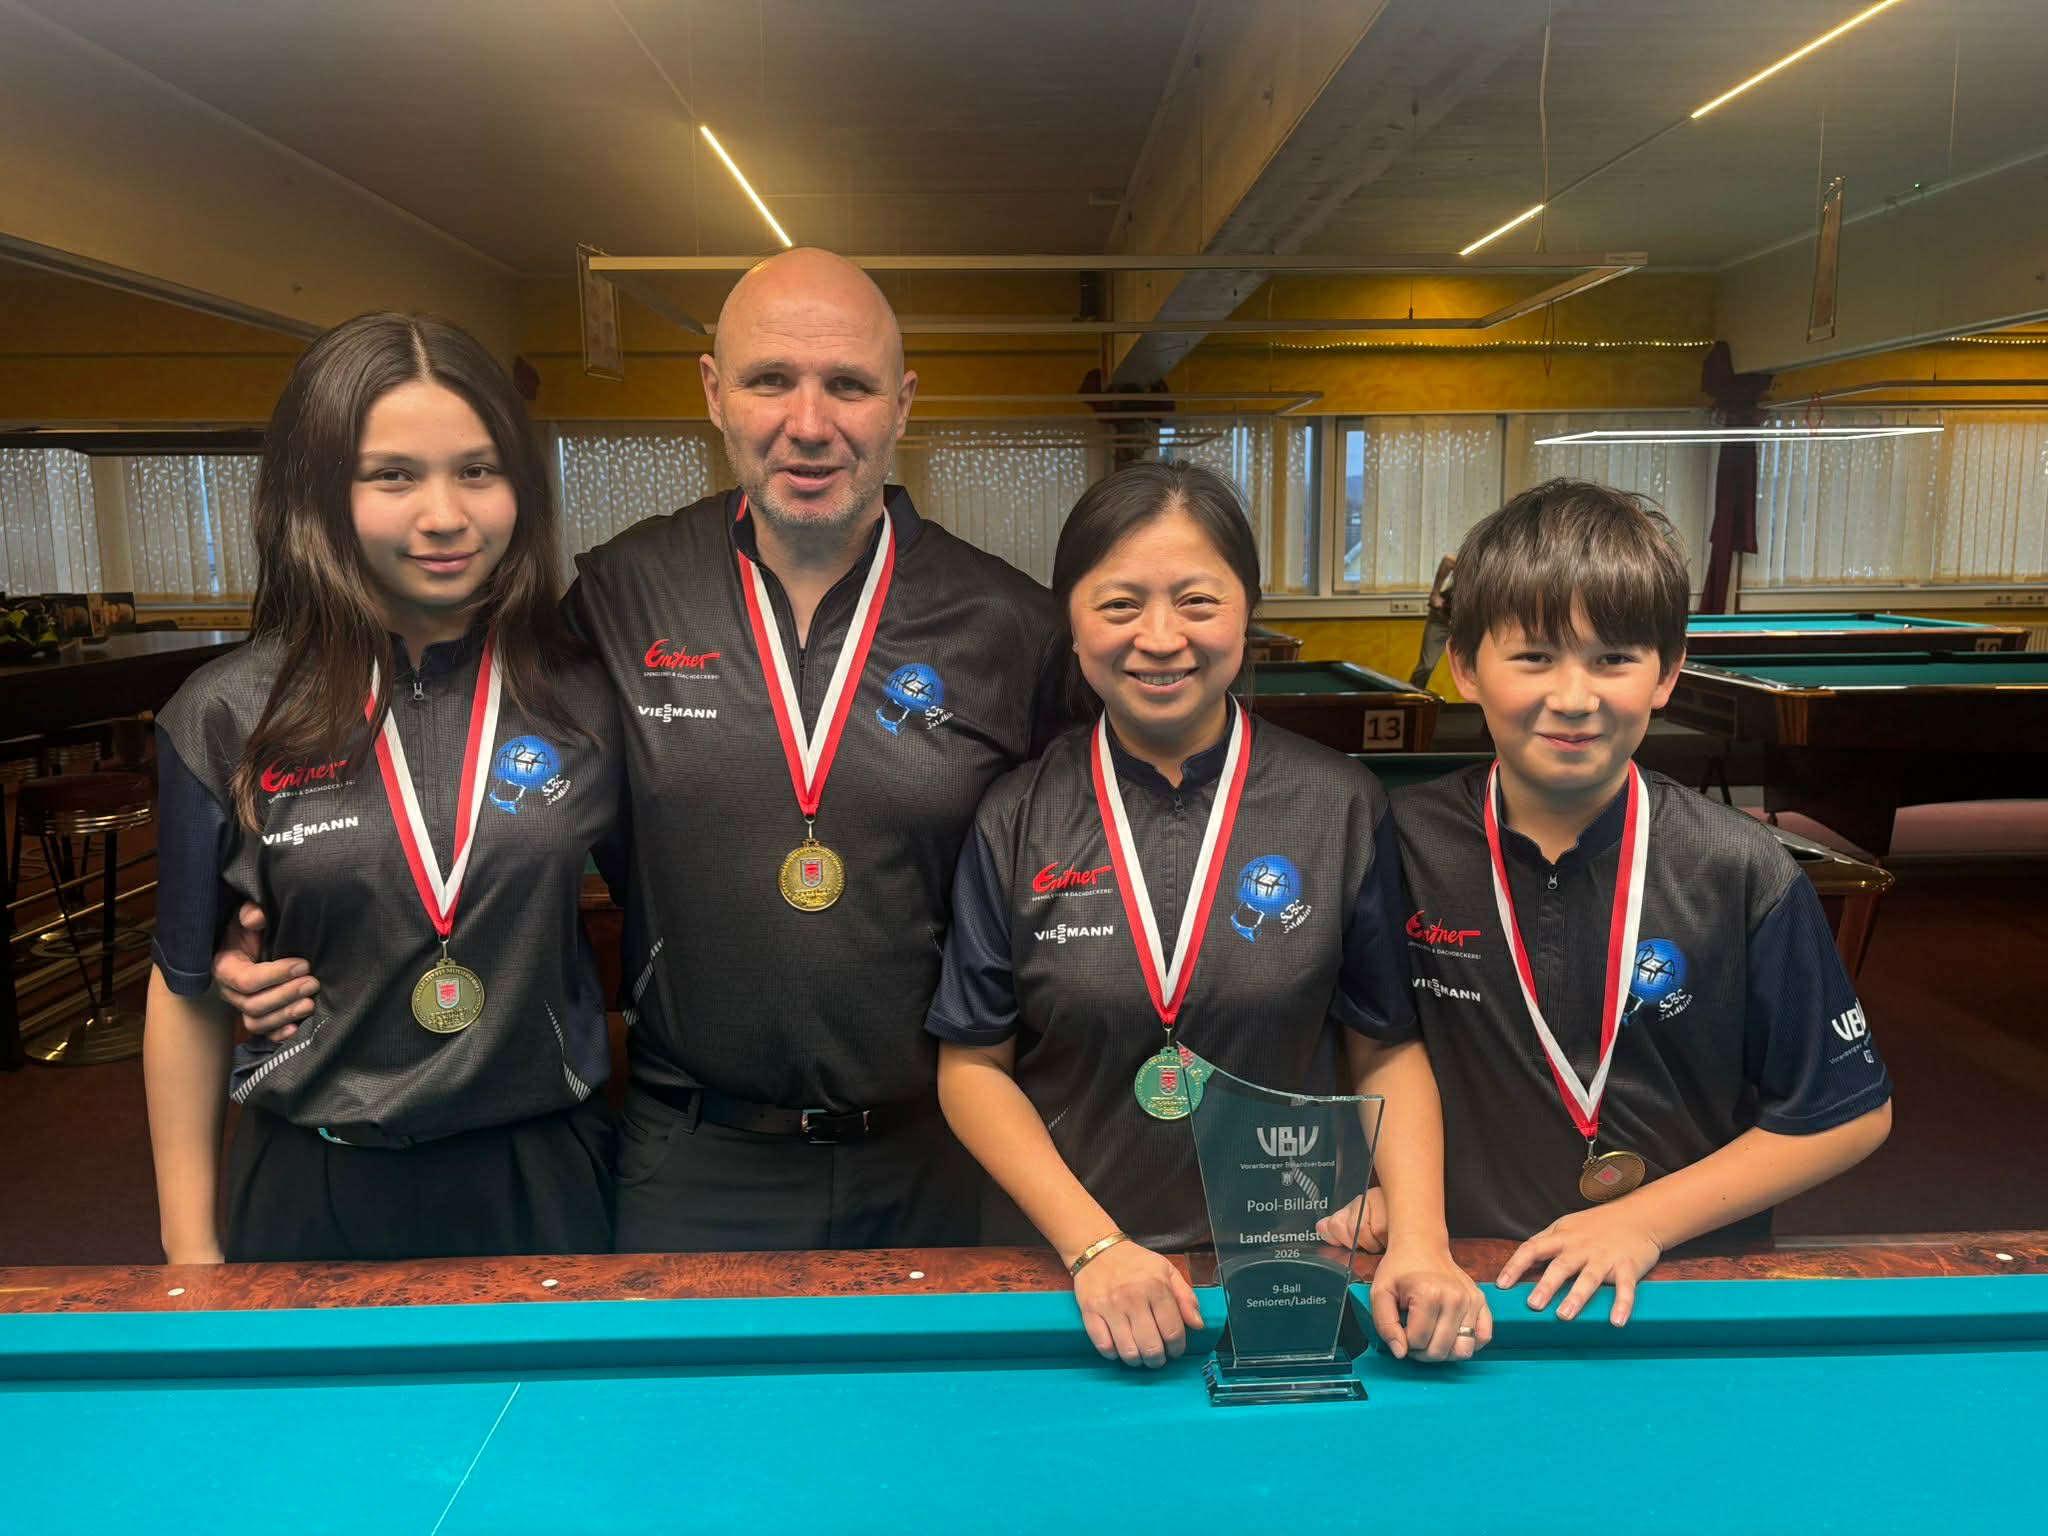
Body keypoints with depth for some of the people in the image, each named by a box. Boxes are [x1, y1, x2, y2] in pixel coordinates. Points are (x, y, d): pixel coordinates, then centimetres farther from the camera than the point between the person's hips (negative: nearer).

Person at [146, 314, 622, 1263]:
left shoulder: (586, 700, -7)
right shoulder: (227, 720, -7)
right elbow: (185, 987, 2)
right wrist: (190, 1249, 3)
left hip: (542, 1178, 1)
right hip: (312, 1191, 0)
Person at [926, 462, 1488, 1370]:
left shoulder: (1342, 807, -2)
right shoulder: (1016, 822, -3)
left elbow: (1388, 1052, 2)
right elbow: (974, 1065, -1)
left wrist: (1419, 1242, -13)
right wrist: (1095, 1248, -12)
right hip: (1061, 1265, 0)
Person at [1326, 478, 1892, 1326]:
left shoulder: (1743, 875, -7)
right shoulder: (1405, 845, -5)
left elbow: (1852, 1114, 1)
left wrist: (1646, 1222, -7)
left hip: (1686, 1278, 0)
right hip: (1465, 1271, 0)